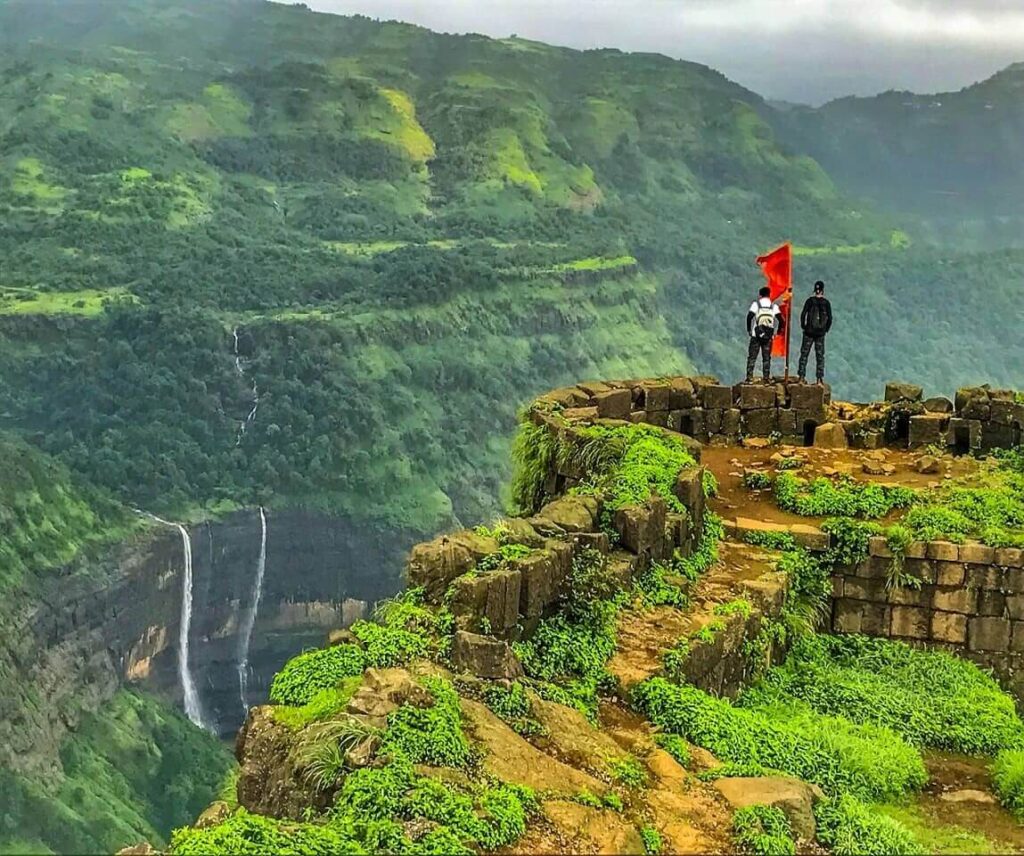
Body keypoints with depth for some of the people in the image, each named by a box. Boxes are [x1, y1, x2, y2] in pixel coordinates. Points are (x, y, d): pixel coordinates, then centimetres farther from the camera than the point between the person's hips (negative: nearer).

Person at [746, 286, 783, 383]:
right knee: (766, 358, 9)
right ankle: (767, 378, 5)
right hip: (769, 337, 2)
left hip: (756, 336, -2)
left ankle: (749, 377, -1)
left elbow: (749, 316, -13)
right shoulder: (774, 306, 3)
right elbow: (781, 320, -6)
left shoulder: (756, 304, -2)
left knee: (752, 357, 4)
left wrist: (749, 329, -2)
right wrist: (777, 331, 7)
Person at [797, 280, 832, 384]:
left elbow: (803, 314, -7)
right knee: (820, 356, 7)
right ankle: (819, 378, 4)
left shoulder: (810, 300, -4)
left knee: (804, 354, 7)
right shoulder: (826, 302, -1)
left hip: (809, 331, -1)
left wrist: (803, 326, 5)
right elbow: (830, 318, 0)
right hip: (820, 333, 1)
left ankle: (801, 376, 4)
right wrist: (826, 329, 12)